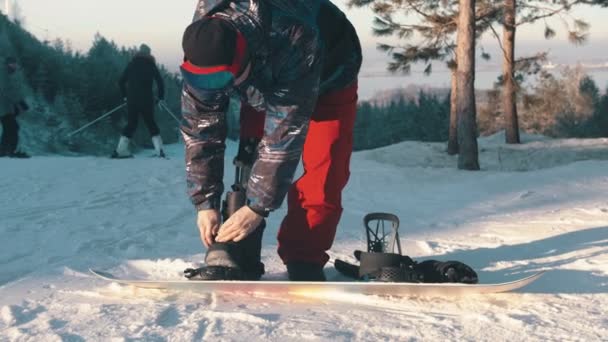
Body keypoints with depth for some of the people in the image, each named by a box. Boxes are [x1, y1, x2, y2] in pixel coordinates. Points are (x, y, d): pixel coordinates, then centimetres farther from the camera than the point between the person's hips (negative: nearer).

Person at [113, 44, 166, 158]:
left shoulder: (132, 64, 9)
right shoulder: (151, 65, 3)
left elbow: (121, 81, 7)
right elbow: (160, 82, -2)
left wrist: (125, 95, 17)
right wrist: (161, 97, 9)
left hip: (132, 99, 2)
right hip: (146, 100, -2)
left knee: (131, 123, 12)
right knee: (151, 123, 8)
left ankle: (121, 150, 4)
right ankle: (159, 149, -3)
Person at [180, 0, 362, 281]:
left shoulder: (293, 41, -47)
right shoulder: (204, 51, -31)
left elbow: (285, 132, -42)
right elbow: (200, 129, -22)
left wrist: (258, 206, -39)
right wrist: (205, 202, -24)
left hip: (328, 77, -3)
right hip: (261, 83, 4)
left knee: (322, 171, -15)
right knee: (248, 167, -9)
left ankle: (304, 260, -6)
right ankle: (235, 259, -4)